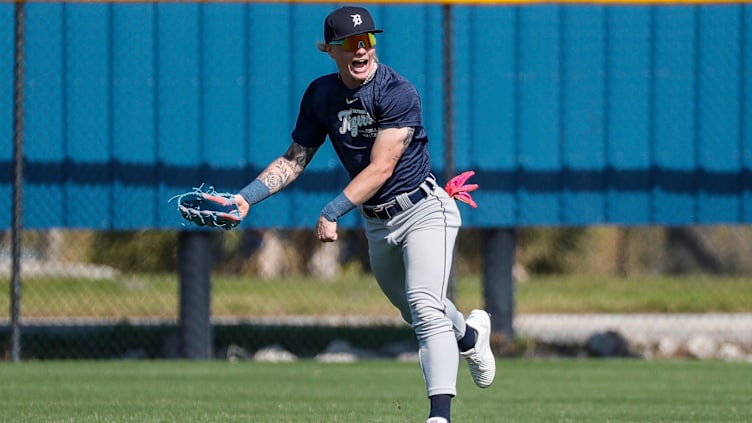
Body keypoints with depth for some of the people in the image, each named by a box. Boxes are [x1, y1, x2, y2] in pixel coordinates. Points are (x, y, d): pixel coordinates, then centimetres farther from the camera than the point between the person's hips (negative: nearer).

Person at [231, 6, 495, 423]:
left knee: (426, 309, -24)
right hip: (376, 225, 7)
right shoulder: (321, 95, -1)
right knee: (415, 313, 22)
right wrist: (246, 197, -8)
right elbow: (294, 160, 6)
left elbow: (381, 168, -27)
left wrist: (331, 213, -34)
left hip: (424, 212, -7)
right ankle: (470, 335, 55)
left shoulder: (398, 93, -20)